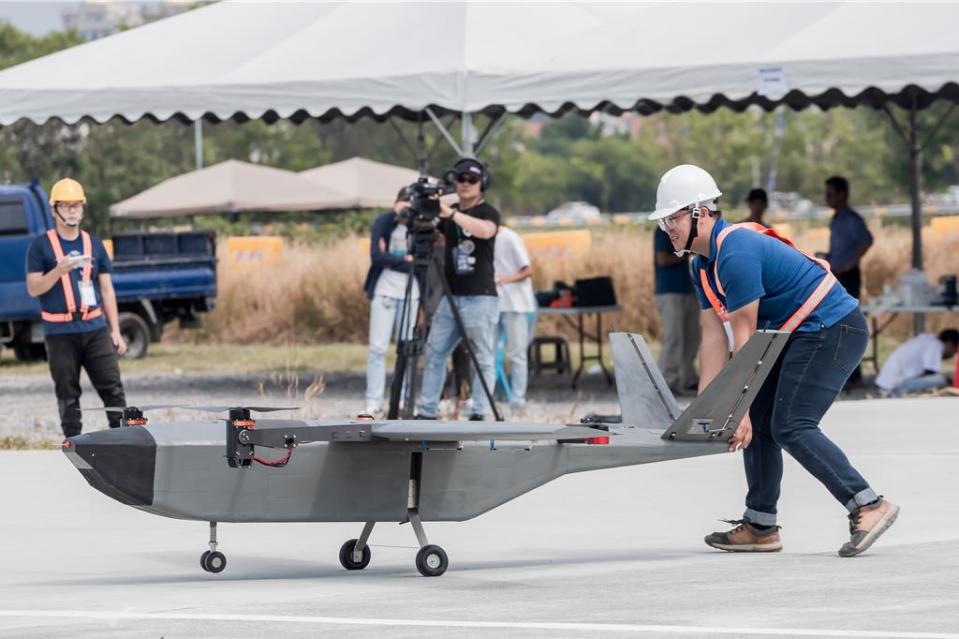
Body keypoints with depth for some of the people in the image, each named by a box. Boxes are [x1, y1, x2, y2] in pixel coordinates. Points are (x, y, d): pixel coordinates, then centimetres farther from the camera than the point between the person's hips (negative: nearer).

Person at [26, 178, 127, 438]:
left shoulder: (94, 244, 12)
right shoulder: (41, 246, 2)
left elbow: (107, 290, 13)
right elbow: (33, 288, -3)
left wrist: (115, 331, 7)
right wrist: (59, 271, -20)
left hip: (95, 329, 2)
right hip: (60, 332, -2)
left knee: (113, 388, -3)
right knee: (68, 395, 3)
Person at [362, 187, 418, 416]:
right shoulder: (383, 223, 0)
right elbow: (376, 256, -11)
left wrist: (390, 258, -10)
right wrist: (405, 259, -12)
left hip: (410, 294, 2)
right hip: (384, 292, -1)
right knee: (378, 348, -5)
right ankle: (373, 403, -3)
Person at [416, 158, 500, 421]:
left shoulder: (488, 212, -2)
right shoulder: (446, 214, 16)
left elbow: (485, 230, -24)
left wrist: (451, 214, -35)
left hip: (480, 298, -6)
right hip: (451, 298, 6)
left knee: (483, 360, -5)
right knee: (434, 354, 5)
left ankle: (478, 415, -5)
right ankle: (426, 412, 9)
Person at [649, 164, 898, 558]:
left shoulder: (736, 255, -22)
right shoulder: (704, 266, 10)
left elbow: (744, 340, -21)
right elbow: (714, 338, 8)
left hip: (832, 329, -11)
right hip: (796, 334, 11)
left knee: (790, 426, -19)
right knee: (758, 424, 10)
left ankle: (869, 506, -22)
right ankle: (760, 526, 16)